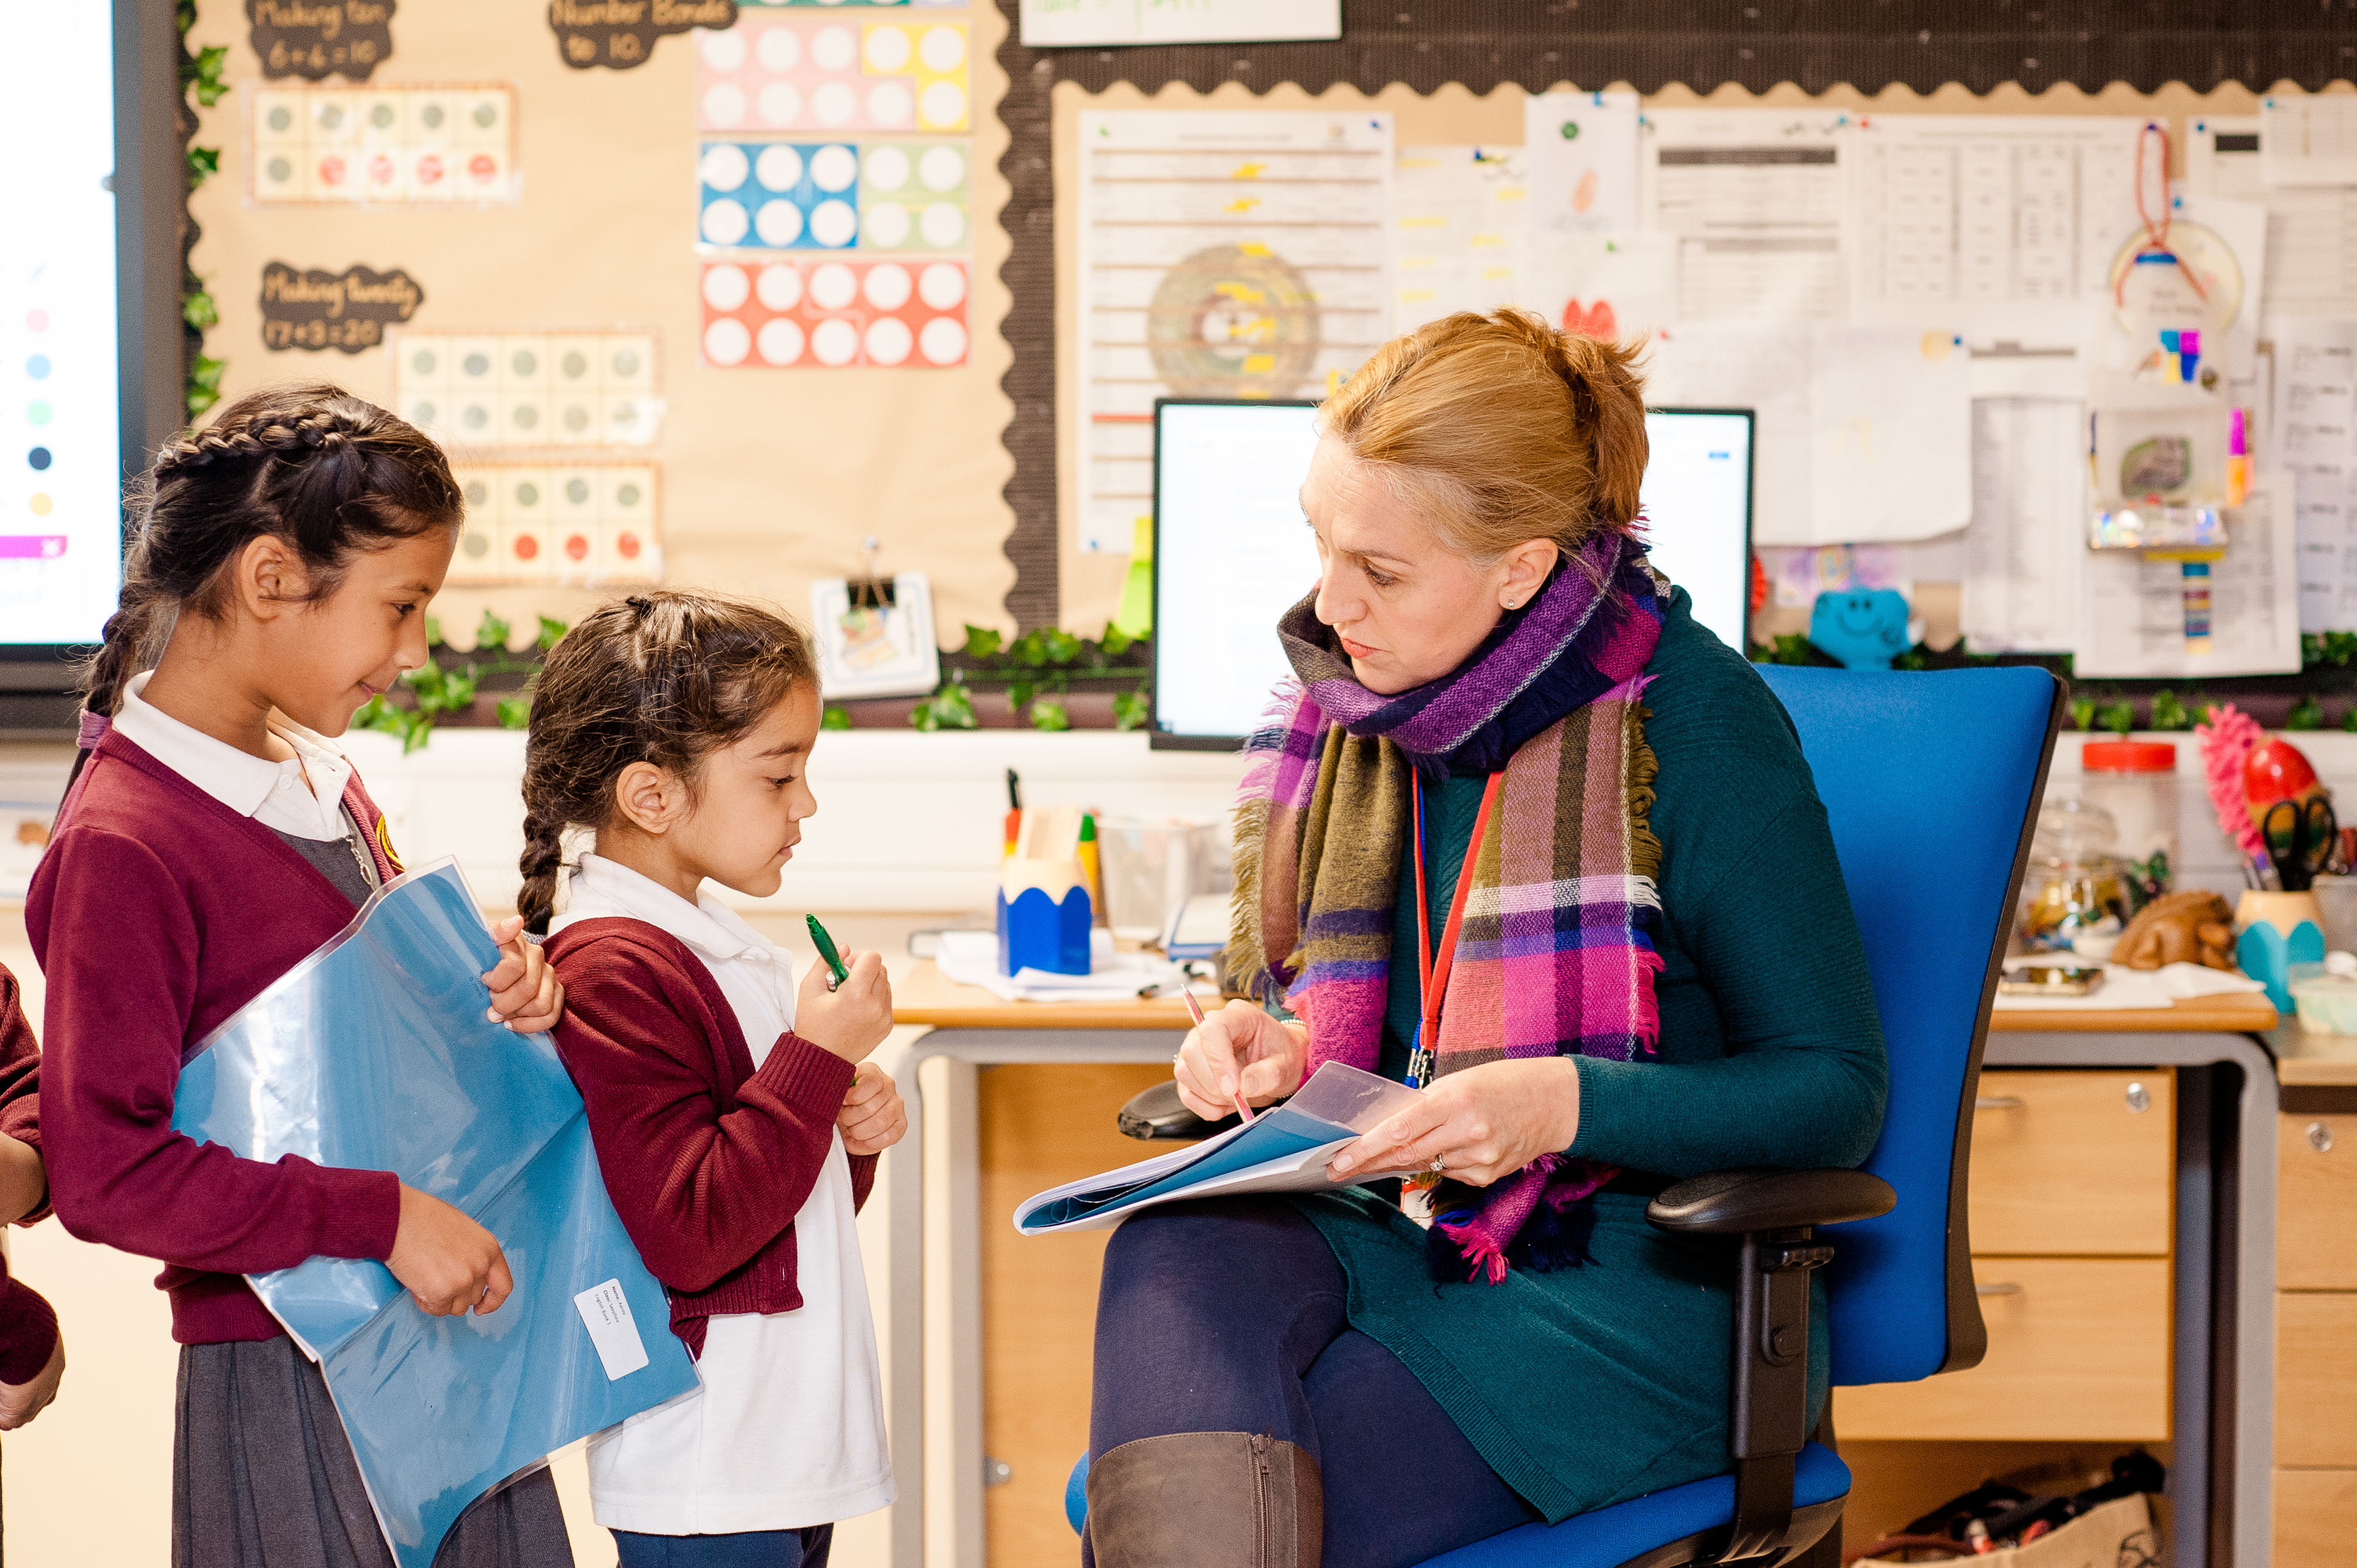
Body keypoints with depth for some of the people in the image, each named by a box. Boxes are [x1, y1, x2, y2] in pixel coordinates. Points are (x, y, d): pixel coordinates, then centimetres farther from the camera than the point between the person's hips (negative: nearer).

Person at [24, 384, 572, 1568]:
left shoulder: (319, 780, 9)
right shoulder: (124, 846, -18)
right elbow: (103, 1169, -22)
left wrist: (484, 982, 2)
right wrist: (382, 1215, -24)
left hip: (443, 1332, 8)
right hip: (290, 1380, -8)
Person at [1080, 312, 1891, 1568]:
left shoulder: (1693, 719, -10)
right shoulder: (1350, 701, 8)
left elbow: (1835, 1091, -7)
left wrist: (1562, 1103, -21)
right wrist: (1266, 1046, 0)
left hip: (1635, 1279, -5)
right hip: (1390, 1229, 5)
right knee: (1174, 1256, -30)